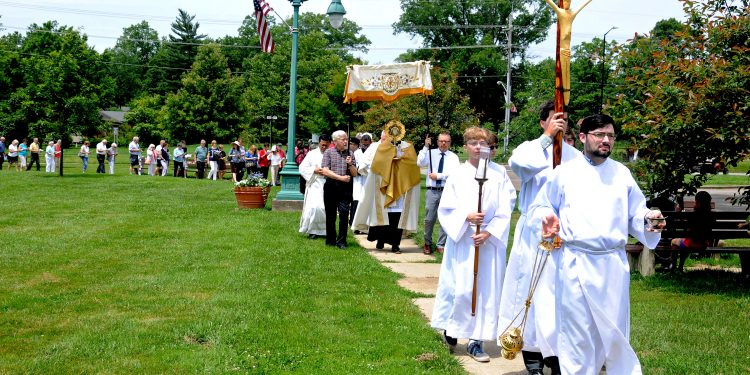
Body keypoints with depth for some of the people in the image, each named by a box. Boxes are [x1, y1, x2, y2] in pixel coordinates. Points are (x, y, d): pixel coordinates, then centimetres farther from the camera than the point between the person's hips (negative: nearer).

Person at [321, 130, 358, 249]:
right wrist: (341, 177, -11)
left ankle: (341, 241, -1)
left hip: (345, 187, 1)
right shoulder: (328, 152, 4)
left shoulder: (349, 153, 11)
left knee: (344, 213, -8)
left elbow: (355, 174, 11)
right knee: (330, 215, 6)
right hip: (331, 186, -1)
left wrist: (350, 164, -8)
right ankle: (330, 240, 17)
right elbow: (325, 171, -6)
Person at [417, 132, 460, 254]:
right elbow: (420, 163, -10)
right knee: (429, 219, 4)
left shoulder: (453, 157, 4)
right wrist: (426, 147, -14)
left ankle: (441, 245, 12)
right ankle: (427, 244, 19)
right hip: (432, 191, 0)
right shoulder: (430, 153, 6)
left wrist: (438, 176, -13)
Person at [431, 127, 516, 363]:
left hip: (491, 241, 1)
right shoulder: (457, 175, 1)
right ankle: (450, 327, 25)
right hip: (462, 241, -1)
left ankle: (476, 341, 10)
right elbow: (445, 209, 0)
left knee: (486, 289, 2)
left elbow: (505, 210, -1)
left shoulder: (499, 174, 1)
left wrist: (489, 232, -13)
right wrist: (466, 217, -16)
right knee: (459, 288, -1)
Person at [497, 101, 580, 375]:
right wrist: (547, 137, -20)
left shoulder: (575, 156, 9)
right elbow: (518, 163, -22)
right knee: (532, 289, 0)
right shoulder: (530, 148, 2)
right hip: (534, 232, -2)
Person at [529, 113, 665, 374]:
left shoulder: (622, 173, 11)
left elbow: (635, 213, 14)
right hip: (575, 263, -2)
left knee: (615, 332, 5)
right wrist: (548, 219, -11)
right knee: (577, 334, 2)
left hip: (613, 263, 2)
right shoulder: (564, 173, 4)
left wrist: (648, 219, -7)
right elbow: (539, 208, 10)